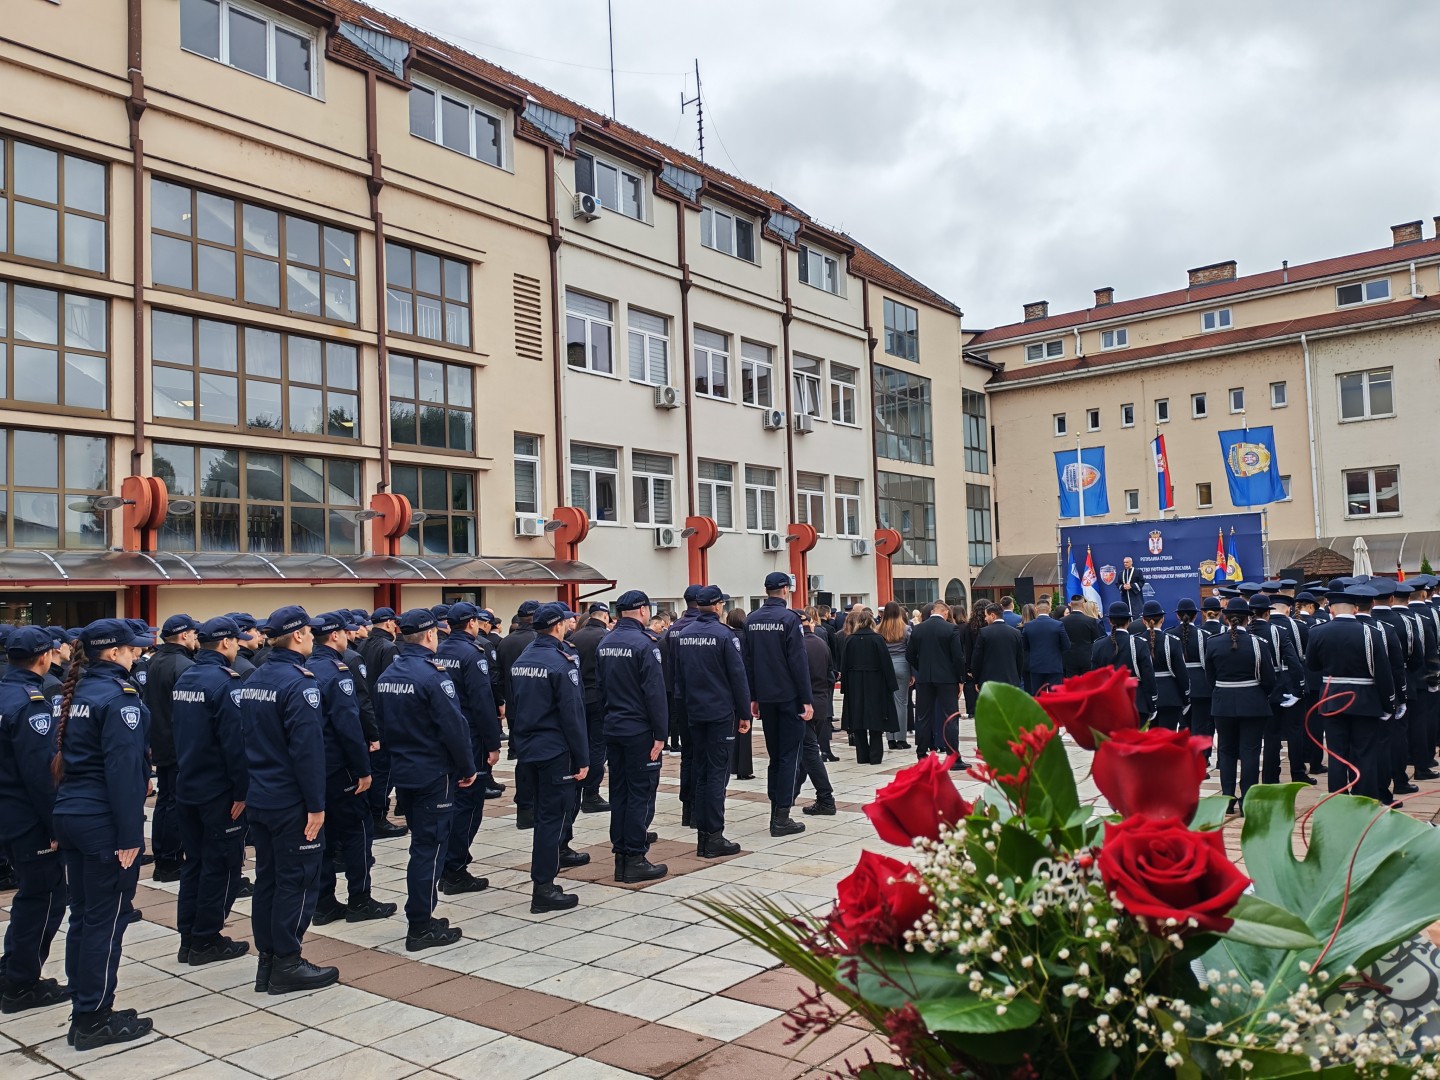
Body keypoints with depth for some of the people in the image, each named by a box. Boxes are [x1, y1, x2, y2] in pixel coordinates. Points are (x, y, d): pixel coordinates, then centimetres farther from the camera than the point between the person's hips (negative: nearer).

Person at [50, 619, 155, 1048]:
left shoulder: (77, 692, 11)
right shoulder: (118, 696, -15)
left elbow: (65, 757, 15)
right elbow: (123, 769, -20)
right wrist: (129, 836, -18)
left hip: (69, 816, 9)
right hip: (104, 823, -9)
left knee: (83, 917, 15)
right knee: (106, 920, 1)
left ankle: (83, 1012, 24)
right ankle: (93, 1020, 8)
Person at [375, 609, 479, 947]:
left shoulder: (386, 676, 6)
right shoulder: (432, 675, -19)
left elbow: (384, 723, 13)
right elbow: (454, 726, -19)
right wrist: (468, 767, -8)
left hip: (402, 771, 8)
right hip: (433, 773, -8)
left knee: (422, 842, 18)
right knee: (430, 847, -1)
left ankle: (421, 917, 26)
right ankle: (420, 928, 4)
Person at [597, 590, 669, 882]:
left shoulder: (604, 644, 8)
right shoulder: (643, 643, -15)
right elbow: (655, 691, -17)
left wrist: (608, 719, 19)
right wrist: (660, 734, -13)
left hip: (612, 728, 8)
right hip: (639, 730, -7)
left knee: (619, 792, 12)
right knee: (641, 793, -1)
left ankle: (620, 856, 17)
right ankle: (635, 860, 1)